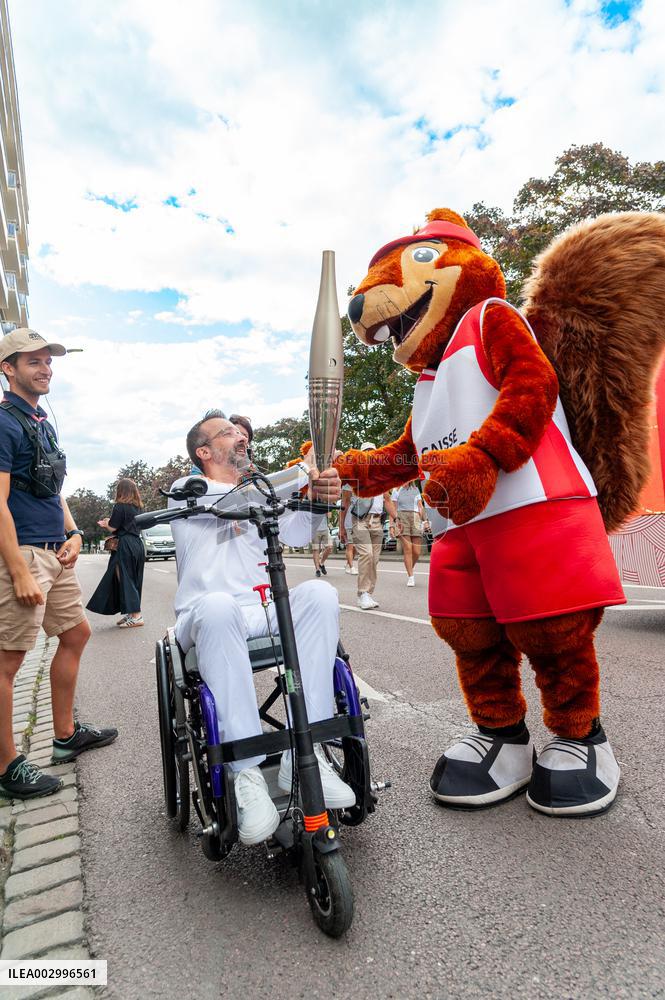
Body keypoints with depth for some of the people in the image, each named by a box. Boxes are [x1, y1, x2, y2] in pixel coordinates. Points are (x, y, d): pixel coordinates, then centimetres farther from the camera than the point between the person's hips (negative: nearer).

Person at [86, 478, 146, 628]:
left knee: (125, 579, -4)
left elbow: (113, 527, -8)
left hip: (125, 546, -8)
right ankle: (132, 614, 16)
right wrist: (109, 522, 21)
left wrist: (106, 523, 12)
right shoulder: (136, 507, 13)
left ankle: (136, 616, -8)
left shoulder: (119, 506, -9)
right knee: (134, 580, 12)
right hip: (137, 544, 8)